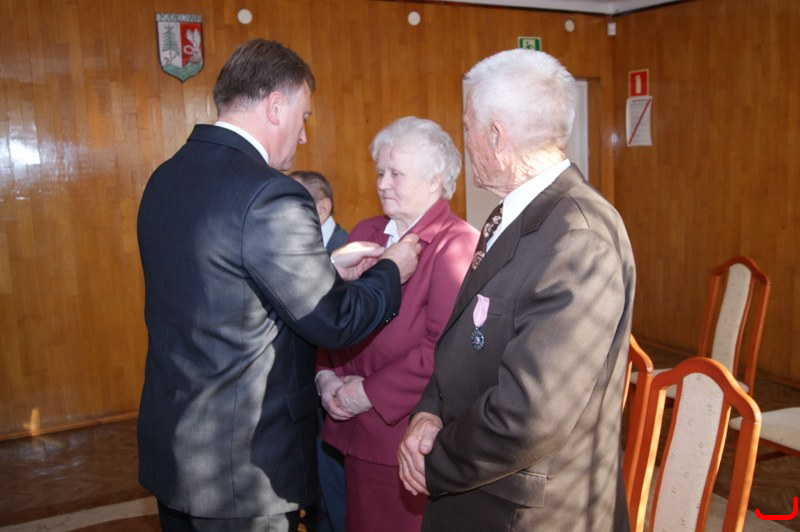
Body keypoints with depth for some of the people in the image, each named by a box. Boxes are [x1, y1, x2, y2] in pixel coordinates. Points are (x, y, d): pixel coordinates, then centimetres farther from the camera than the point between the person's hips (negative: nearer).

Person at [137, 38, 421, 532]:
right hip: (243, 468, -8)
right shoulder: (271, 195, -24)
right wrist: (392, 270, 1)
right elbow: (334, 321, -16)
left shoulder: (166, 178, 2)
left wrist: (328, 268, 10)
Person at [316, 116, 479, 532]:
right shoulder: (365, 234, 9)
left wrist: (371, 393, -16)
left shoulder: (457, 245, -13)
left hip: (413, 436, -6)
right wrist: (326, 376, -3)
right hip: (356, 432, 6)